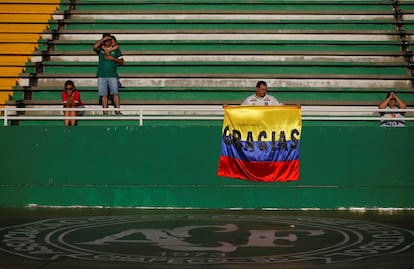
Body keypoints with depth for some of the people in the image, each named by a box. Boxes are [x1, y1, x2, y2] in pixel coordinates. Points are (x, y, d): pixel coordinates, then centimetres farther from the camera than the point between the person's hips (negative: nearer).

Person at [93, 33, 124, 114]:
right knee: (104, 94, -1)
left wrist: (113, 58, -8)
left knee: (115, 93, -10)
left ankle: (117, 110, -11)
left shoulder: (116, 50, 10)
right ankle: (105, 112, 1)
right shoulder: (100, 49, 9)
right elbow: (94, 46, -14)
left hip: (112, 75, -1)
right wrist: (103, 39, -11)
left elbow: (121, 62, 7)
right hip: (102, 75, 1)